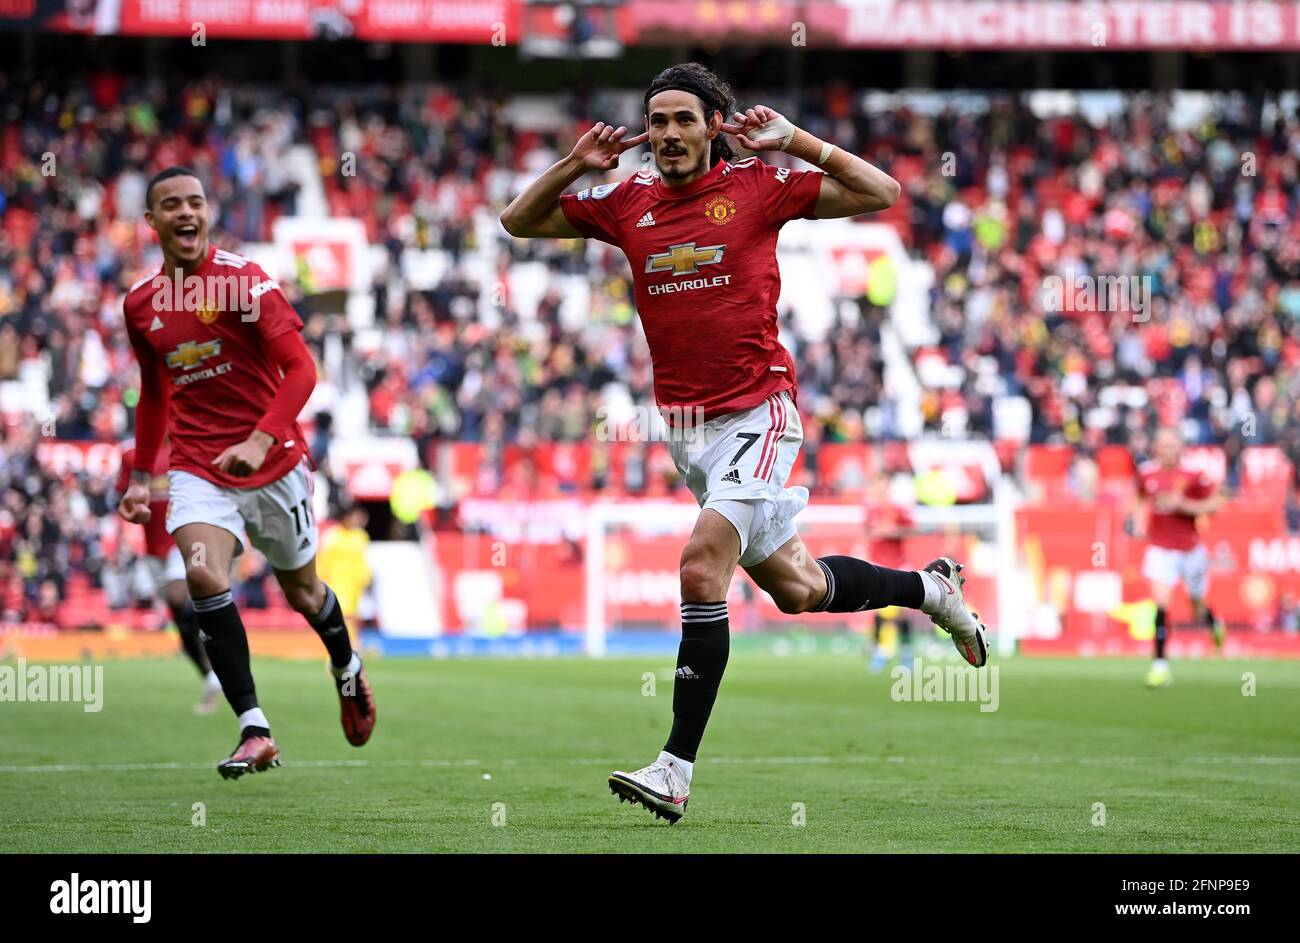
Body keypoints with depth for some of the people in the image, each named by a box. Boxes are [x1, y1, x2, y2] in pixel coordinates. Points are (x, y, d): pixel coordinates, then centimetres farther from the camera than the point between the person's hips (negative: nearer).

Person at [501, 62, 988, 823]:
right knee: (796, 588, 15)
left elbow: (880, 194, -4)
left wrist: (794, 141, -12)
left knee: (702, 570, -21)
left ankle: (677, 769, -20)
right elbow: (518, 221, 15)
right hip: (686, 424, 6)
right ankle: (929, 588, 42)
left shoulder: (756, 187, -4)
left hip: (756, 413, -6)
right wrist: (575, 166, -2)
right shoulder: (629, 203, 7)